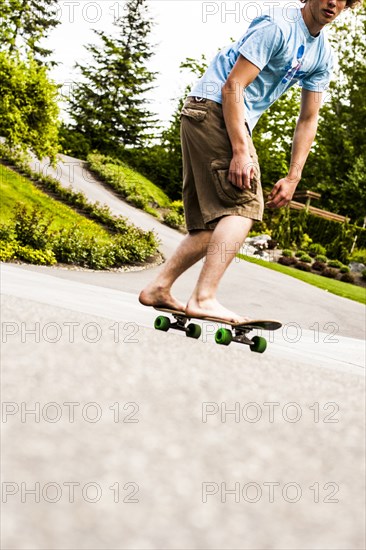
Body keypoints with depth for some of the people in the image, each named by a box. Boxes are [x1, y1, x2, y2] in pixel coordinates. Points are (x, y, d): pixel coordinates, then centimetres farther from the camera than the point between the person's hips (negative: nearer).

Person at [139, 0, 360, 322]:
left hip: (236, 123, 9)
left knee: (217, 223, 7)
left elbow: (308, 120, 13)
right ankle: (204, 299, -26)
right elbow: (232, 86, -19)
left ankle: (158, 289, 10)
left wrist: (293, 178, 5)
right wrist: (241, 151, -25)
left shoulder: (324, 57, 12)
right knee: (245, 205, -21)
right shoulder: (277, 26, -14)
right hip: (212, 107, -9)